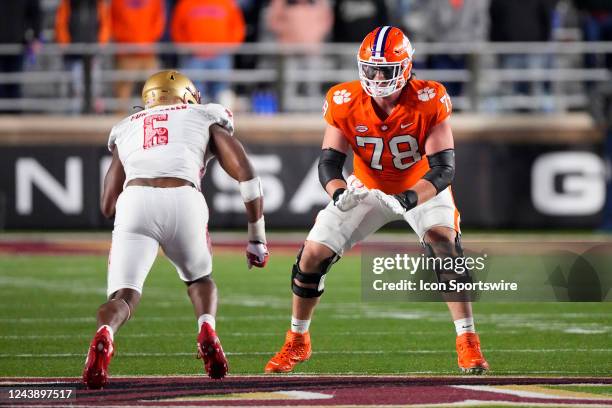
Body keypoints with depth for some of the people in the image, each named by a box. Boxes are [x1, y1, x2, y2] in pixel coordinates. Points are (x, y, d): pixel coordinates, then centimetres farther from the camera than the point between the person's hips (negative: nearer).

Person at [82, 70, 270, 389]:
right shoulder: (206, 119, 28)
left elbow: (108, 205, 29)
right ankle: (207, 331, -3)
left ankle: (104, 336, -33)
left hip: (135, 203, 0)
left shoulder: (126, 128, 33)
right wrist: (257, 237, 21)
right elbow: (245, 174, 15)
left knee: (124, 296, 2)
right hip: (183, 203, 0)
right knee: (200, 277, 27)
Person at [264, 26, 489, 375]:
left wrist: (409, 199, -48)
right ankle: (297, 343, 18)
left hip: (422, 187, -2)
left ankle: (468, 342, -20)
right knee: (313, 255, -4)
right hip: (367, 189, 2)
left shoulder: (429, 102, -29)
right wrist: (339, 193, -43)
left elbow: (444, 167, -30)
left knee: (445, 244, -29)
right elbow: (329, 162, -20)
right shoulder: (344, 102, -23)